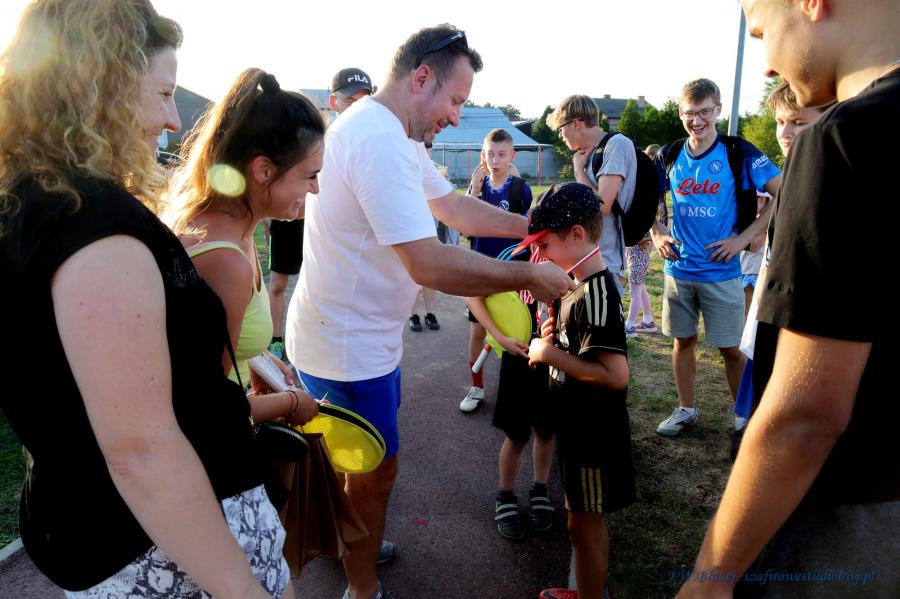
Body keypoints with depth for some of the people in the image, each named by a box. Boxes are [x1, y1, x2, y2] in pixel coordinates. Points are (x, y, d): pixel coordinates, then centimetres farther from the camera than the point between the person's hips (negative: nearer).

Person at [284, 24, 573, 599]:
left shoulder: (394, 135, 7)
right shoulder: (379, 140, -28)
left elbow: (453, 205, 13)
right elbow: (429, 264, -34)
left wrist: (532, 227, 6)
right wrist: (529, 276, -23)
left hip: (364, 335, 10)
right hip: (348, 348, -10)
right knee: (376, 473, 8)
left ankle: (352, 542, 51)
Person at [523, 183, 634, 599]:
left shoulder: (596, 293, -25)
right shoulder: (580, 286, 5)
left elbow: (615, 375, -31)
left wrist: (551, 354, -23)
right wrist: (554, 338, -2)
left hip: (593, 432, -10)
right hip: (579, 425, 10)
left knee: (584, 522, 8)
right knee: (586, 520, 24)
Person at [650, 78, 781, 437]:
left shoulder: (739, 153, -7)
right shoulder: (670, 156, 3)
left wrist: (744, 237, -13)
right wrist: (656, 234, 4)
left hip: (721, 271, -3)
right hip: (678, 269, 3)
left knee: (730, 348, 4)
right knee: (683, 340, 12)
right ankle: (686, 410, 27)